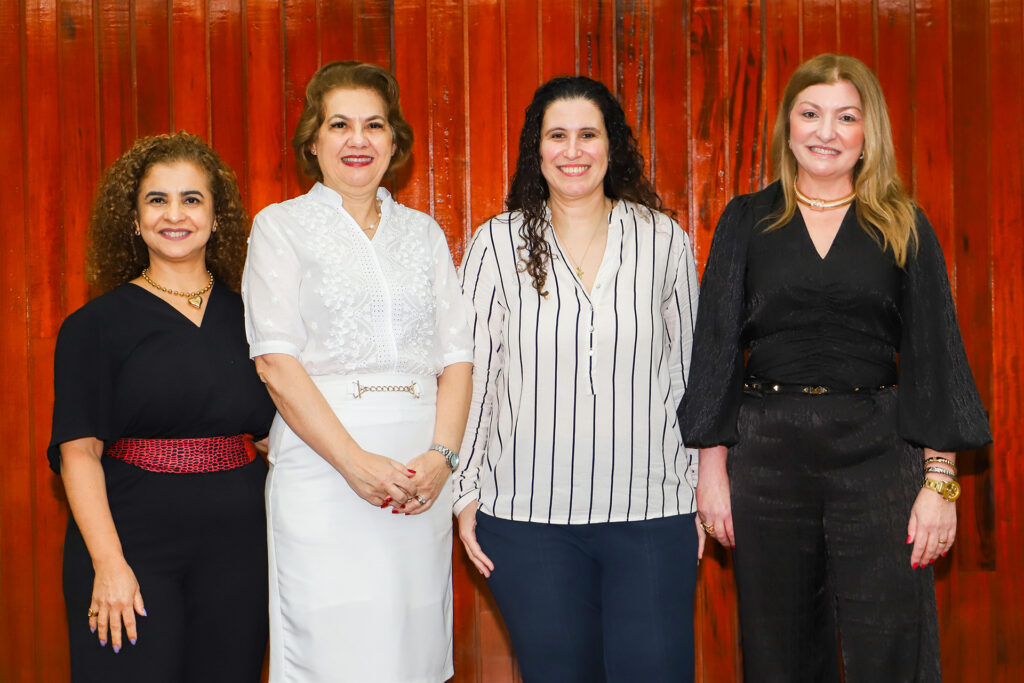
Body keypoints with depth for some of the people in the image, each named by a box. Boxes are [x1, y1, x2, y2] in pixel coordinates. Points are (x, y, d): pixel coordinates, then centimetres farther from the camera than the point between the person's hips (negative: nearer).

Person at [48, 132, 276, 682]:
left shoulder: (243, 318, 10)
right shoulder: (97, 325, 1)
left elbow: (274, 430, 13)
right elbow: (79, 450, -6)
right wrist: (108, 562, -17)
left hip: (236, 543, 3)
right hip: (133, 540, -3)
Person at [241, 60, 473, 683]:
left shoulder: (424, 232, 16)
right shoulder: (282, 226, 6)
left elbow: (457, 356, 9)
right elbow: (277, 361, -5)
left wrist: (441, 454, -8)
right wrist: (355, 462, -15)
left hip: (423, 474, 3)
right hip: (324, 467, -3)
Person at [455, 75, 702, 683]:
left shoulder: (665, 241, 4)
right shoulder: (497, 244, 2)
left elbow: (687, 373, 10)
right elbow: (473, 373, 5)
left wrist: (701, 486, 10)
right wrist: (466, 492, 4)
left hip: (651, 510, 0)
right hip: (528, 515, 0)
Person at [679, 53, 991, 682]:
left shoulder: (904, 228, 7)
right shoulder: (747, 221, 8)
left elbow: (934, 355, 4)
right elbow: (717, 345, 7)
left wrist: (941, 478, -5)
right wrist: (713, 465, 0)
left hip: (876, 450, -1)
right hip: (767, 453, 1)